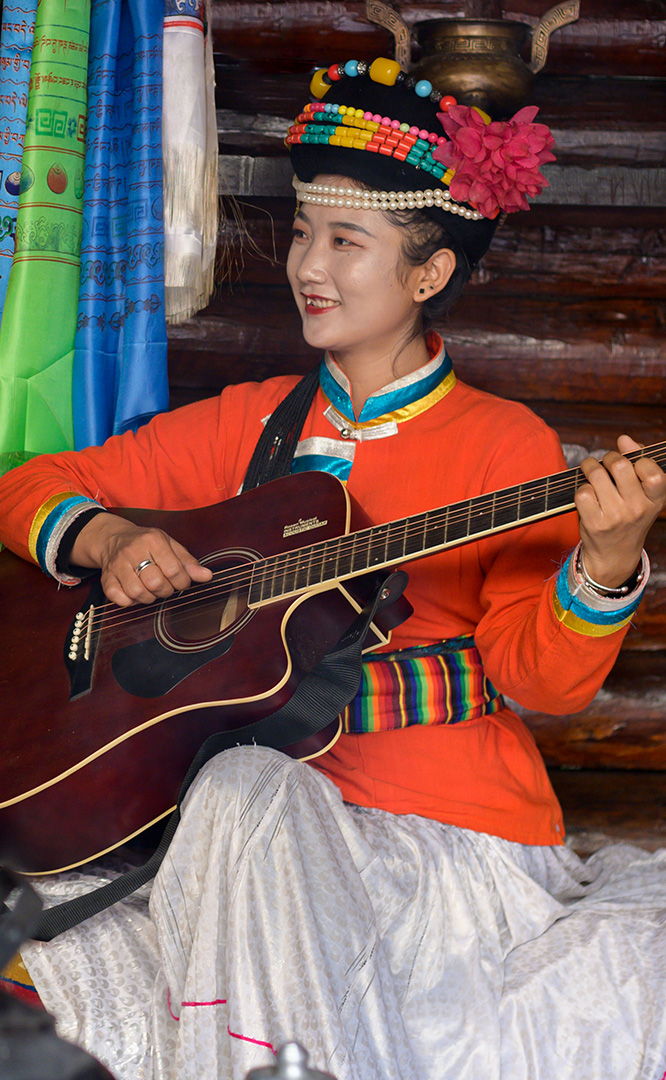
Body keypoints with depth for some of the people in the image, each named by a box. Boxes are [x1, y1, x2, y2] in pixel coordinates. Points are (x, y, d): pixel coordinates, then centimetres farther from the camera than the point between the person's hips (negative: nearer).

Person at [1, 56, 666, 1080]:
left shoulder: (507, 446, 1)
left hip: (456, 830, -2)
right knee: (248, 793, -30)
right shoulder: (251, 423, 12)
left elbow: (542, 676, -7)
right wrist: (106, 540, -8)